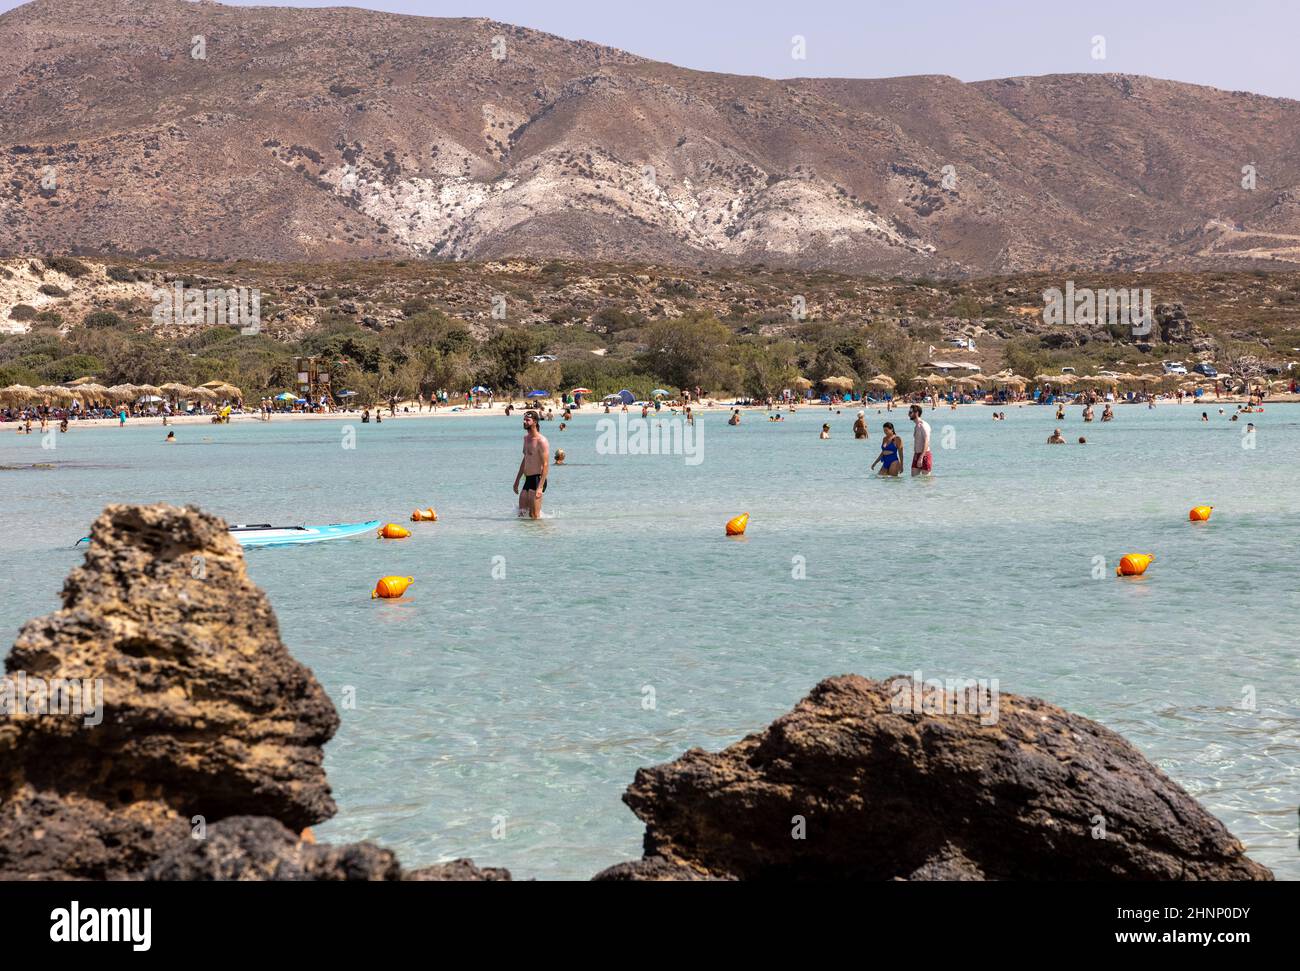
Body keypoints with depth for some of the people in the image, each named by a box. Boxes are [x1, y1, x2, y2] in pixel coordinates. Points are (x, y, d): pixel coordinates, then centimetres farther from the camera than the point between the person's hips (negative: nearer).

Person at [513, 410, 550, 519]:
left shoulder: (541, 441, -13)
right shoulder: (526, 438, 15)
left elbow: (546, 465, -18)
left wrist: (540, 487, -25)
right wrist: (517, 480, 27)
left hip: (537, 480, -9)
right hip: (528, 480, 9)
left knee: (534, 516, -8)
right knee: (522, 513, 9)